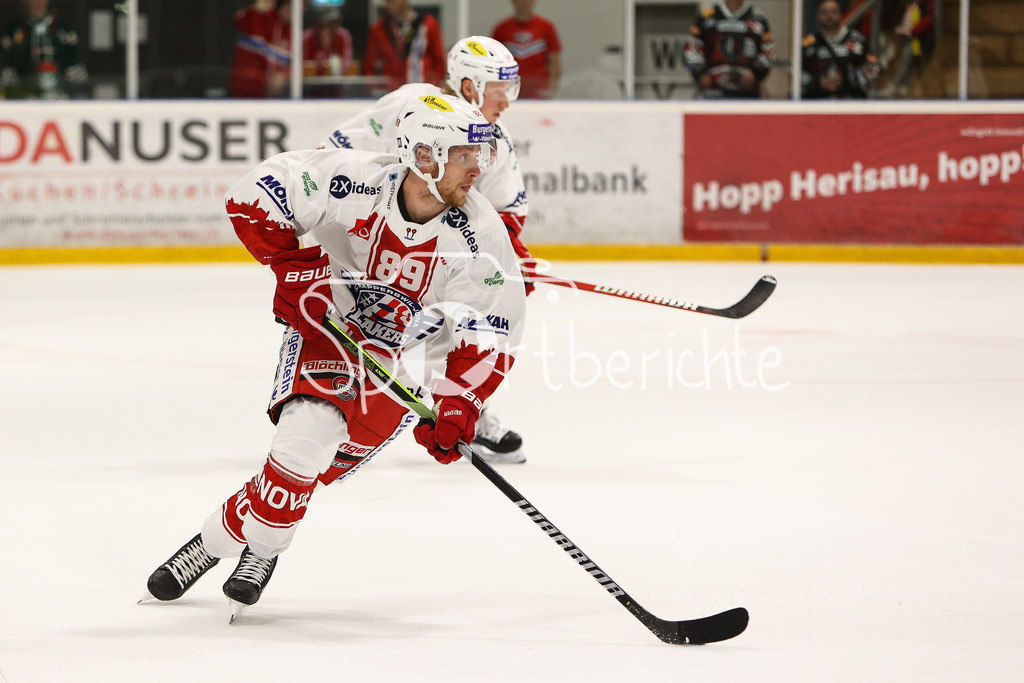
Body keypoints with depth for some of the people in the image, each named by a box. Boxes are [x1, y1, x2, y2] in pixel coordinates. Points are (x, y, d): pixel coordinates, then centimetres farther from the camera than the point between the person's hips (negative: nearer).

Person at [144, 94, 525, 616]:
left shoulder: (479, 237, -18)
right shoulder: (355, 182, -24)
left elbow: (489, 336, -14)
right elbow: (258, 192, -16)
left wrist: (457, 403, -25)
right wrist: (289, 264, -20)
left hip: (405, 358, 1)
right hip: (328, 325, -1)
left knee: (323, 461, -14)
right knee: (309, 430, -24)